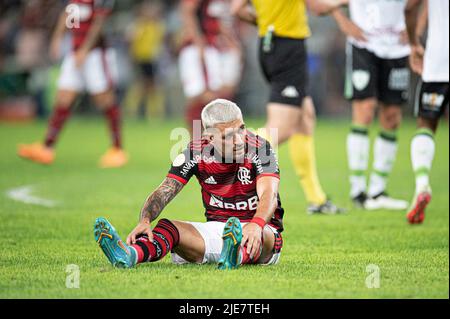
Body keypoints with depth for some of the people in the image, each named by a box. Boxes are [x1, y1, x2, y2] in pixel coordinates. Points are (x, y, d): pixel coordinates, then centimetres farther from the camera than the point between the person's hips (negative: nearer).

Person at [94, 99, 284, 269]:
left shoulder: (259, 148, -13)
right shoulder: (196, 153, -4)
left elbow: (268, 193, -27)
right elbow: (164, 192, -9)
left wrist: (256, 225, -49)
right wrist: (145, 220, -31)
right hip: (216, 227, 3)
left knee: (257, 235, -39)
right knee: (168, 227, -21)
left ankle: (236, 256, -73)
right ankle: (130, 255, -51)